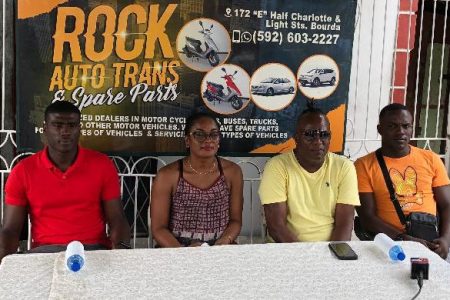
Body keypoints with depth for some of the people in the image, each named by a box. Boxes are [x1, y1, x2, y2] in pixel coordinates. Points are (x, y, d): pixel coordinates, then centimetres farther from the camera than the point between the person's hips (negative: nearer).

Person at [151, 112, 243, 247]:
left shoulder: (232, 172, 5)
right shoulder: (167, 175, -3)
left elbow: (235, 220, 9)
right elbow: (158, 228, -2)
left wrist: (225, 241, -12)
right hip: (177, 247, -2)